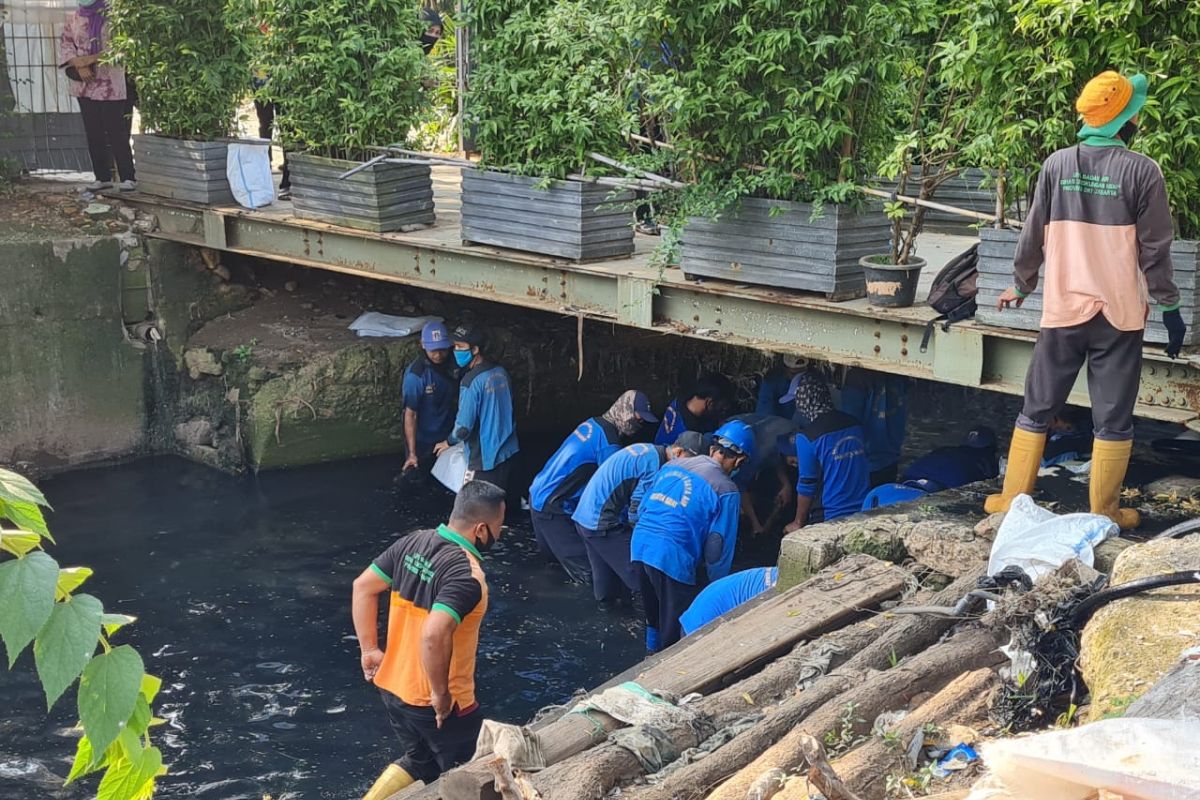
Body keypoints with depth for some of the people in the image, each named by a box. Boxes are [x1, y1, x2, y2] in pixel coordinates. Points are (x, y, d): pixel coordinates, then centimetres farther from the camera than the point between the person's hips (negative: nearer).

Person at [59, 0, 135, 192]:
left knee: (116, 132, -4)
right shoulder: (76, 17, 10)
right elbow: (65, 41, 8)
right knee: (93, 133, 7)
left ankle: (127, 177, 2)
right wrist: (79, 66, -8)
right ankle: (102, 177, 15)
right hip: (85, 84, 5)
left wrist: (89, 59, -18)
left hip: (111, 84, -5)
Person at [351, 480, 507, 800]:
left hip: (393, 687, 7)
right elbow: (434, 635, -37)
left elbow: (363, 587, 3)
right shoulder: (467, 574, -27)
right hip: (438, 705, -7)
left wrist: (370, 650, 9)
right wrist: (441, 694, -24)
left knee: (418, 761, 28)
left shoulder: (413, 542, -3)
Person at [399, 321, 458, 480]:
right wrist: (412, 453, -23)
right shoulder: (416, 374, -25)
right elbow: (410, 414, -22)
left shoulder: (451, 365, -8)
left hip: (446, 437, 5)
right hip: (423, 442, -5)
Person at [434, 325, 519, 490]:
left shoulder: (471, 381, -21)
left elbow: (463, 428, -21)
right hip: (507, 451, 8)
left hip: (485, 458, -8)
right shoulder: (500, 372, 3)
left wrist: (449, 441, 0)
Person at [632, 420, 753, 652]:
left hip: (639, 546, 7)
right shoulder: (726, 490, -3)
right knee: (673, 624, 11)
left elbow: (642, 508, 21)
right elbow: (718, 545, -3)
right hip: (674, 557, -7)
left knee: (654, 615, 27)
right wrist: (715, 585, 10)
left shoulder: (671, 465, 15)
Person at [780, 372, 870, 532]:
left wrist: (798, 523, 3)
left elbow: (806, 486, -10)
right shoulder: (854, 424, 5)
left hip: (830, 519, -6)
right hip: (864, 513, 6)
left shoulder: (807, 437, -14)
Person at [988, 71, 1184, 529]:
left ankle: (1013, 499, 16)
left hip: (1063, 311, 2)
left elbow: (1033, 236, 5)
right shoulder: (1143, 171, -7)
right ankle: (1104, 511, 11)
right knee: (1113, 419, 6)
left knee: (1037, 410, 12)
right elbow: (1155, 250, -5)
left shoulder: (1057, 165, -1)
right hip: (1120, 316, -2)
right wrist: (1170, 309, 4)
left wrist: (1020, 286, 20)